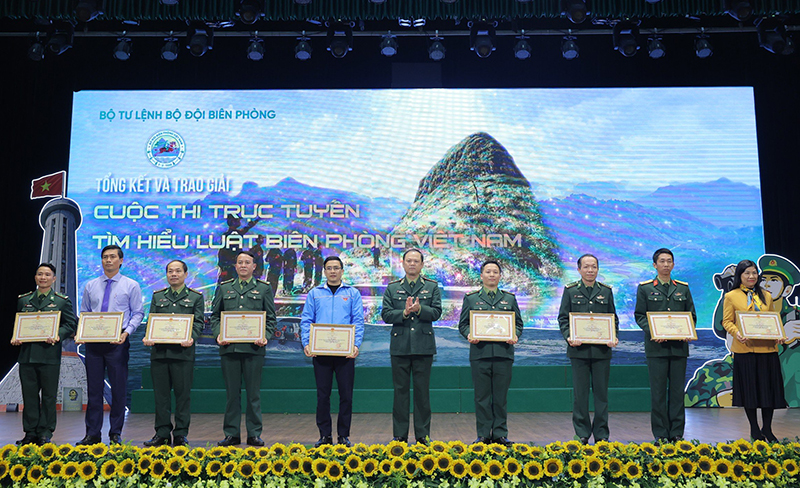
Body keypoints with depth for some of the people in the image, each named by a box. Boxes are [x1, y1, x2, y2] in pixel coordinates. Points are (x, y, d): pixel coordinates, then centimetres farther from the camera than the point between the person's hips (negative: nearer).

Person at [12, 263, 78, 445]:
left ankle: (45, 433, 11)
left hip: (49, 354, -3)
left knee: (49, 396, 2)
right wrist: (15, 337, -1)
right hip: (27, 353, 3)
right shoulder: (23, 300, 14)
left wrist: (58, 336, -15)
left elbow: (71, 324, 2)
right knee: (29, 395, 7)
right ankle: (30, 433, 16)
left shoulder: (62, 301, 5)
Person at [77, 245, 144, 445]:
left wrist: (127, 332, -15)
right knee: (93, 387, 6)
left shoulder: (131, 286, 3)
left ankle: (115, 434, 10)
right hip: (93, 341, 3)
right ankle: (92, 434, 14)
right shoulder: (90, 286, 13)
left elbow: (138, 313, 1)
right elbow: (84, 313, 16)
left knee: (119, 389, 1)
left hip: (117, 341, -3)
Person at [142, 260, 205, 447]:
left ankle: (181, 434, 8)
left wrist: (191, 338, -18)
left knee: (183, 394, 0)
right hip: (159, 350, 3)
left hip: (183, 351, -3)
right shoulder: (157, 296, 17)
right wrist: (148, 337, -8)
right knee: (161, 394, 6)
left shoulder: (196, 297, 8)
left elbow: (198, 323, 1)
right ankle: (162, 433, 16)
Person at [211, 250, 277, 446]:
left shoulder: (264, 288, 8)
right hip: (229, 347, 2)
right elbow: (215, 315, 13)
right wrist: (218, 334, -4)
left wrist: (265, 337, -9)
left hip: (254, 348, -1)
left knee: (253, 392, 3)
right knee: (232, 392, 6)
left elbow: (270, 318, 6)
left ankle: (254, 434, 12)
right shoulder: (224, 288, 13)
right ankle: (231, 434, 15)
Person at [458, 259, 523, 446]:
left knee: (501, 396, 4)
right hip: (480, 352, -1)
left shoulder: (510, 298, 15)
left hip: (504, 353, 1)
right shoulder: (471, 298, 10)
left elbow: (518, 323, 14)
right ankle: (483, 435, 11)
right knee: (482, 396, 3)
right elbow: (463, 324, 8)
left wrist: (515, 335, -6)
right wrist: (469, 335, -12)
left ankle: (500, 434, 14)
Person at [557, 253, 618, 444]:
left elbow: (613, 318, 12)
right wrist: (568, 336, -13)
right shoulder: (570, 290, 5)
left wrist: (614, 337, -5)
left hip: (602, 349, 2)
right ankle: (582, 434, 13)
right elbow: (563, 318, 4)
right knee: (580, 393, 3)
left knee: (601, 392, 6)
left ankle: (601, 434, 16)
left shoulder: (606, 291, 10)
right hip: (578, 348, -1)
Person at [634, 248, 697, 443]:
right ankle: (660, 434, 7)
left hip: (679, 346, 3)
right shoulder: (645, 288, 5)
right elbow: (639, 315, 2)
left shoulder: (683, 288, 13)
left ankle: (677, 433, 14)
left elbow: (691, 314, 14)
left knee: (677, 390, 6)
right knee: (658, 391, 0)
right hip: (656, 346, -2)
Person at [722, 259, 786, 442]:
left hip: (767, 348, 3)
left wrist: (778, 335, -2)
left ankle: (767, 428, 18)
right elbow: (727, 321, 2)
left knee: (769, 388, 4)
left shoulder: (766, 296, 14)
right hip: (745, 349, -3)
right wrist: (736, 333, -18)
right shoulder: (731, 296, 4)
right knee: (749, 389, 3)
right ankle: (754, 429, 16)